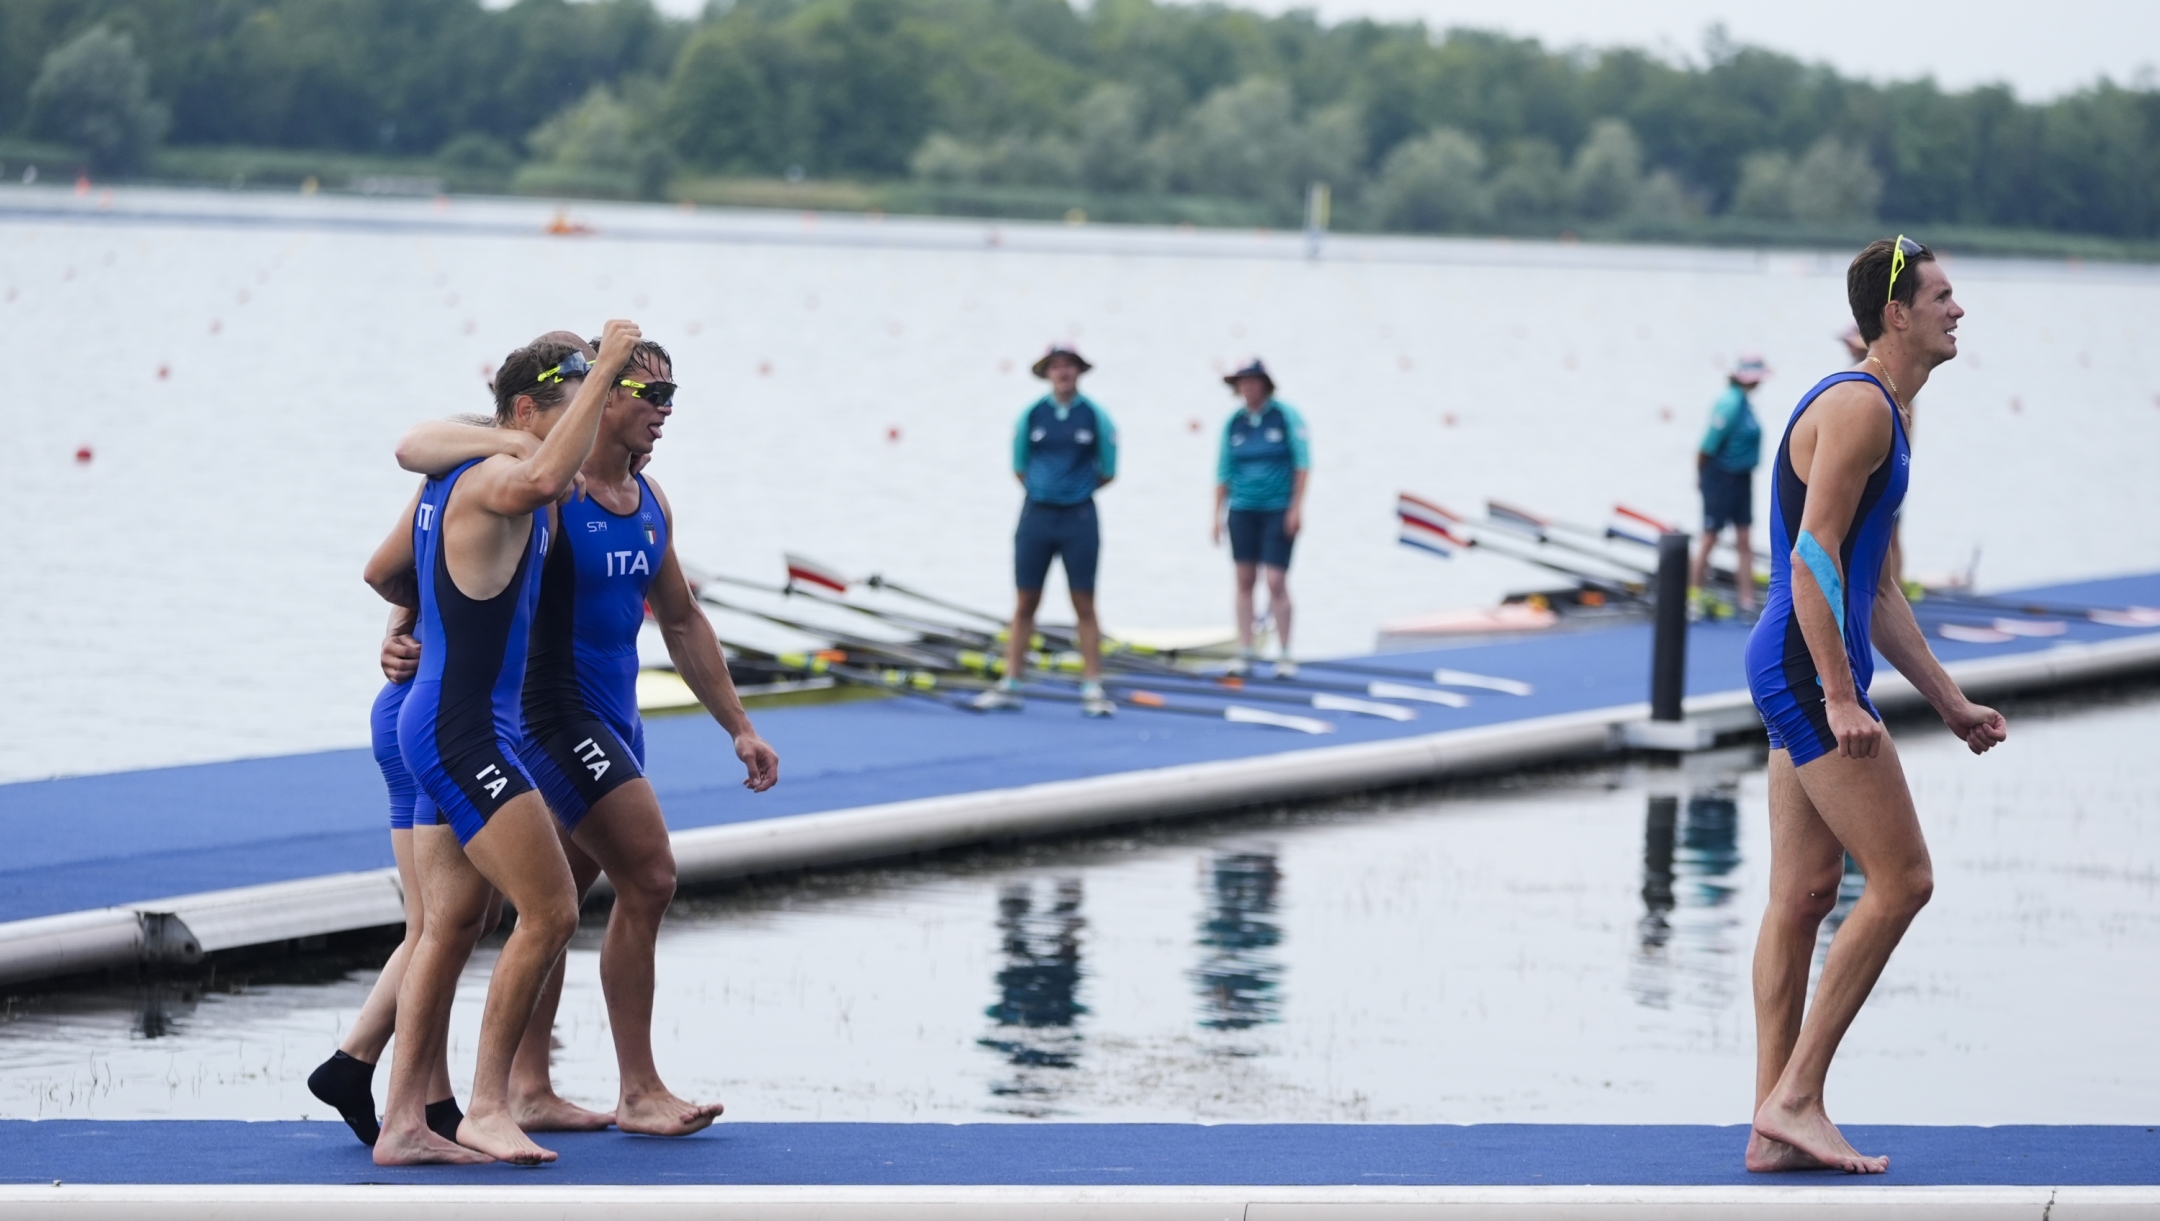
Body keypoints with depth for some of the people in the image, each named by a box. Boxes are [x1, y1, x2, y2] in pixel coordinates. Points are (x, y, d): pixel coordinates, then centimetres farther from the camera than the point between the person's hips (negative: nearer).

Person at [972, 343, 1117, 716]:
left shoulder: (1096, 417, -2)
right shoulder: (1030, 415, 2)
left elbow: (1107, 473, 7)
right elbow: (1019, 468, 12)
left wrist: (1076, 489, 10)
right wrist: (1044, 490, 10)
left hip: (1079, 518, -1)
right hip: (1036, 516, 1)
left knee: (1084, 606, 1)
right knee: (1024, 604, 3)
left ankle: (1093, 689, 4)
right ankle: (1009, 687, 6)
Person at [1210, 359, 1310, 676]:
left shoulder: (1285, 416, -4)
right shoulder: (1233, 422, 5)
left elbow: (1303, 461, -4)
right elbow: (1223, 470, 9)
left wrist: (1297, 507, -10)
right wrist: (1218, 515, 6)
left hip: (1279, 509, -3)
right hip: (1243, 509, 3)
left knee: (1276, 582, -8)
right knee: (1244, 580, 3)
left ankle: (1284, 656, -2)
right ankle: (1245, 651, 8)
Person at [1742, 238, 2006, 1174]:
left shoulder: (1889, 419, 20)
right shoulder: (1858, 407, -13)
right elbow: (1814, 559, -20)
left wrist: (1949, 701, 23)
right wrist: (1841, 698, -23)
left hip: (1801, 673, 10)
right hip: (1806, 669, -10)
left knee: (1803, 893, 8)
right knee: (1901, 880, -8)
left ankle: (1775, 1127, 9)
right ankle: (1793, 1096, -6)